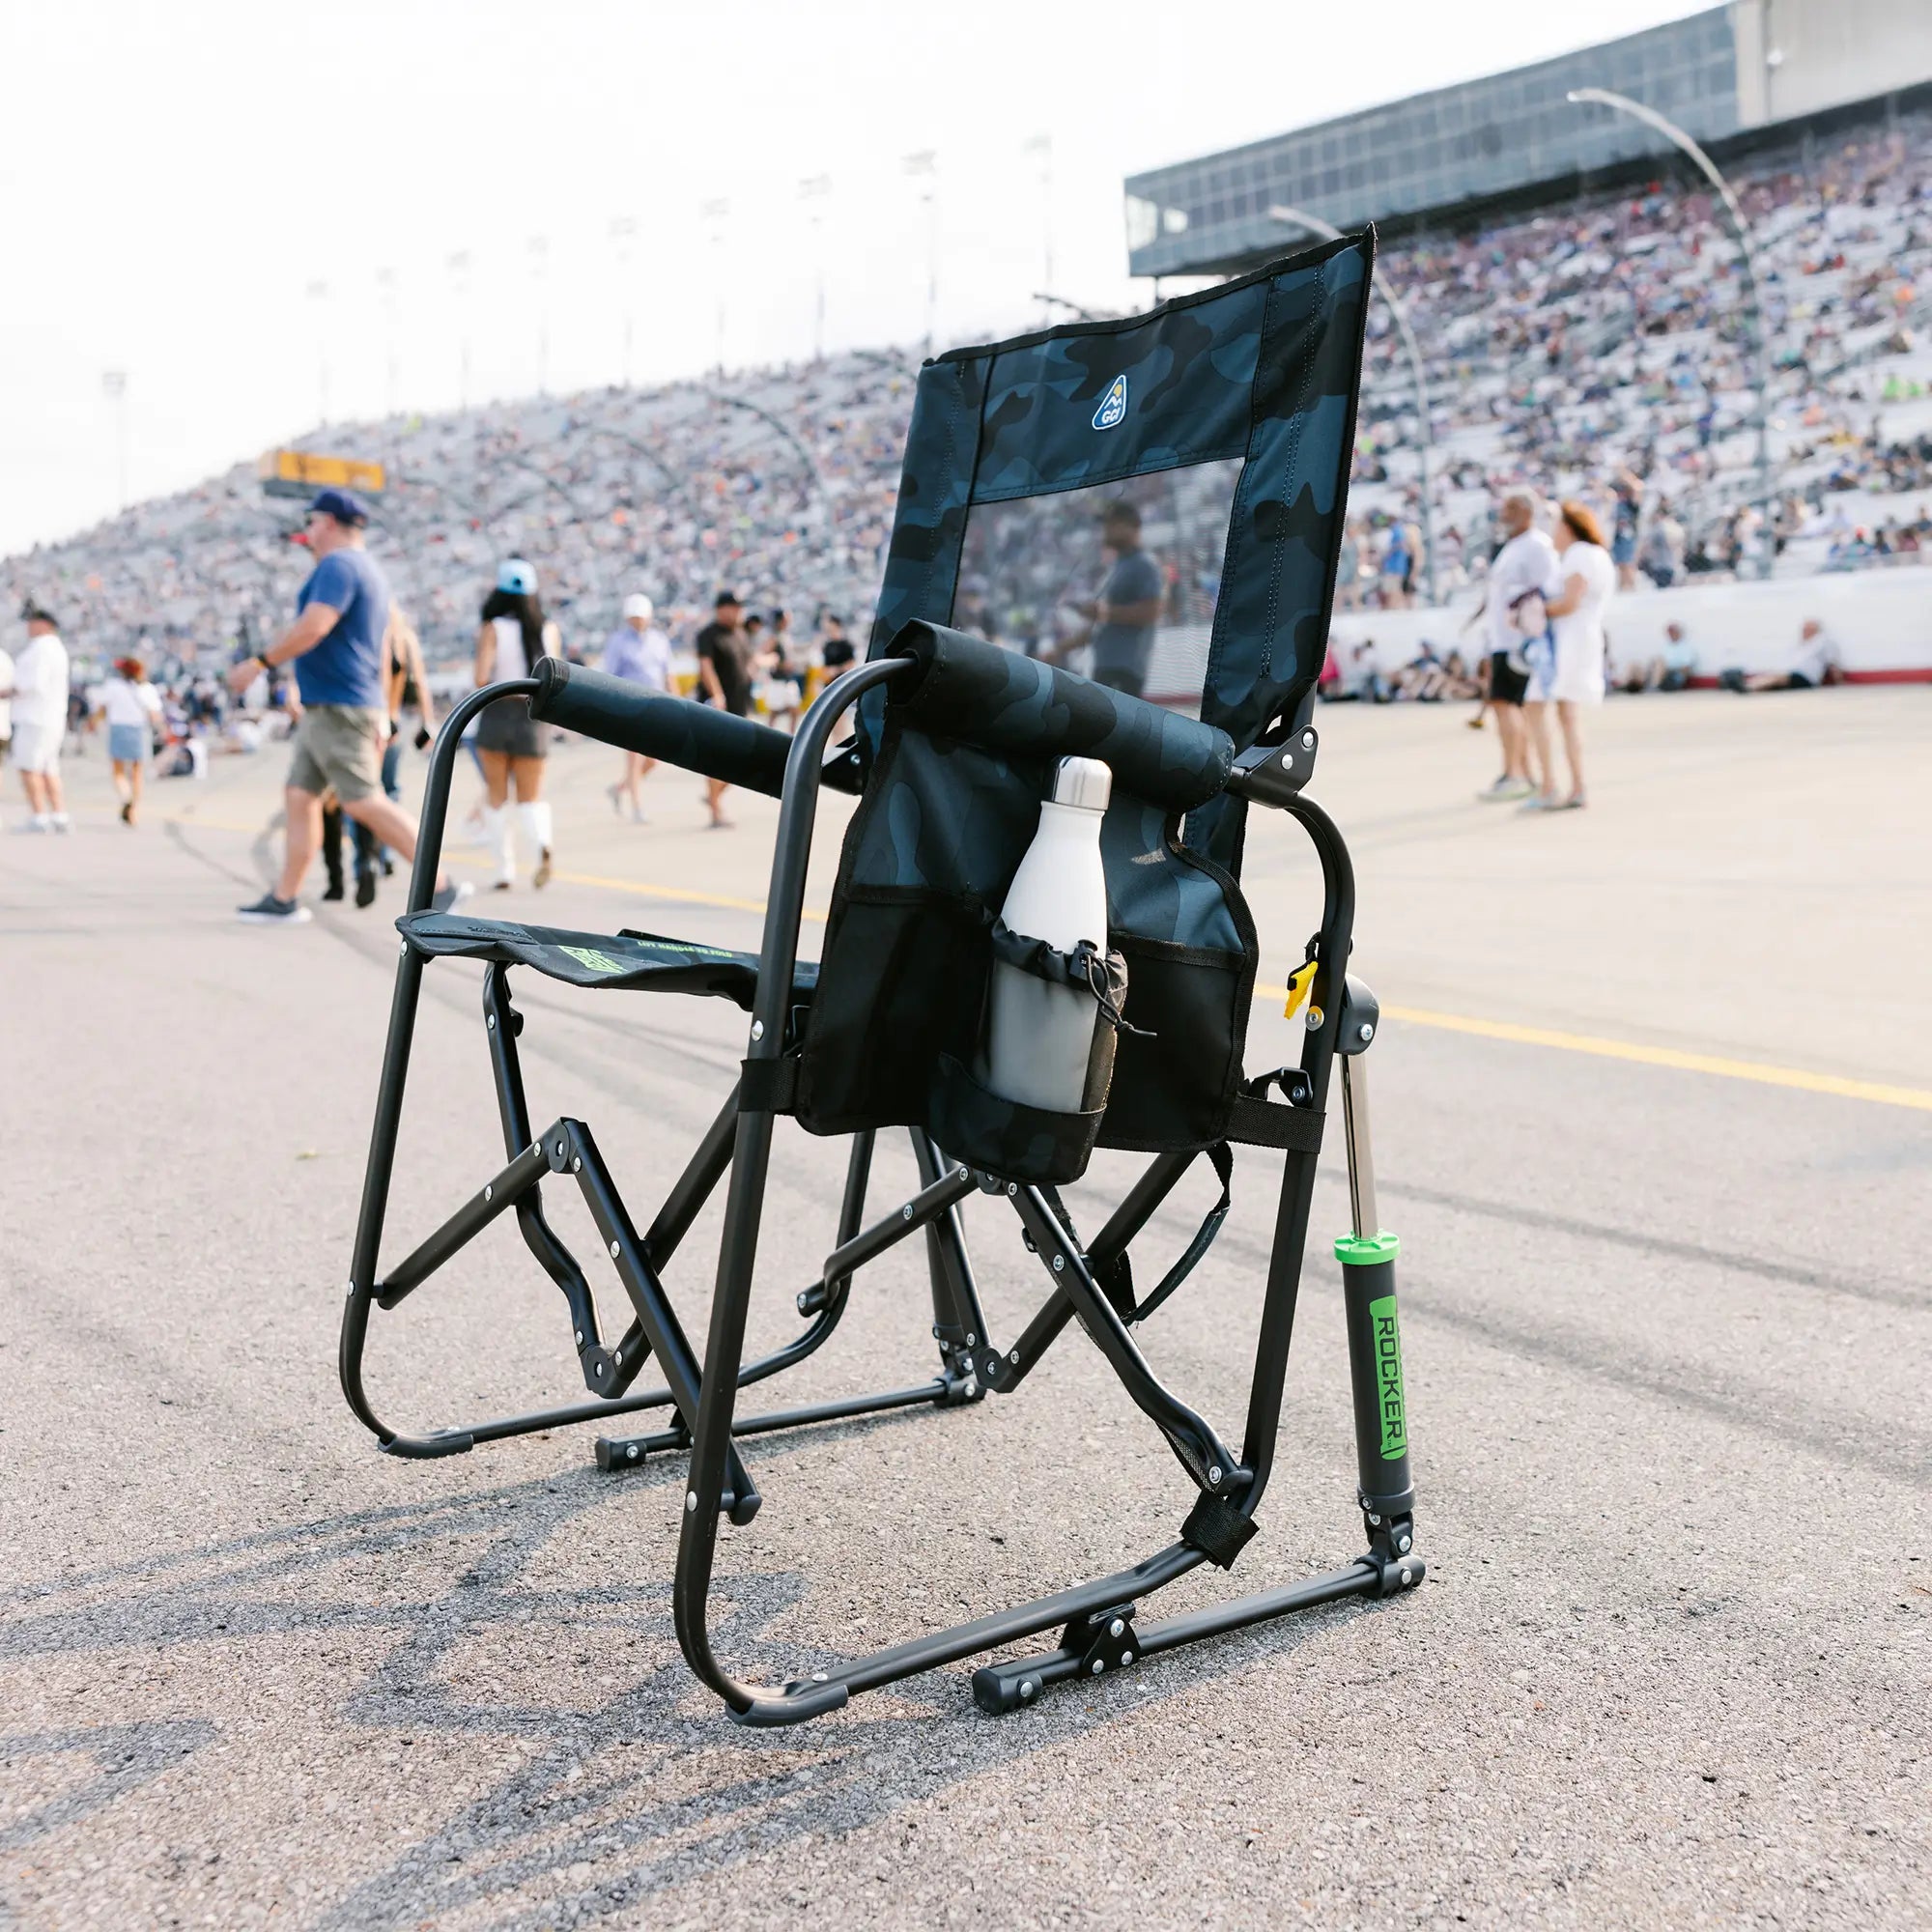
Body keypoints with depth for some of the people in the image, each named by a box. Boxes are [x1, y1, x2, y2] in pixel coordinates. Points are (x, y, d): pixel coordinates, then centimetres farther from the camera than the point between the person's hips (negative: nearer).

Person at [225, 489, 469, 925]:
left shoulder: (338, 565, -12)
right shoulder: (368, 569, 20)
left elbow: (312, 627, -26)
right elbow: (380, 650, 22)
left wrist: (258, 663, -19)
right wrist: (380, 718, 23)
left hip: (337, 709, -10)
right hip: (323, 709, 10)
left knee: (364, 802, -12)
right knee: (299, 797, 9)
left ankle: (441, 887, -12)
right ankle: (284, 900, 12)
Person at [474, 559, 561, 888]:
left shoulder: (492, 629, -8)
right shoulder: (549, 630, 2)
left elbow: (481, 679, -17)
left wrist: (485, 688, 3)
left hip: (495, 715, -2)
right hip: (532, 719, 2)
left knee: (496, 795, 12)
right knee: (531, 796, 10)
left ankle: (504, 869, 11)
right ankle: (542, 844, -21)